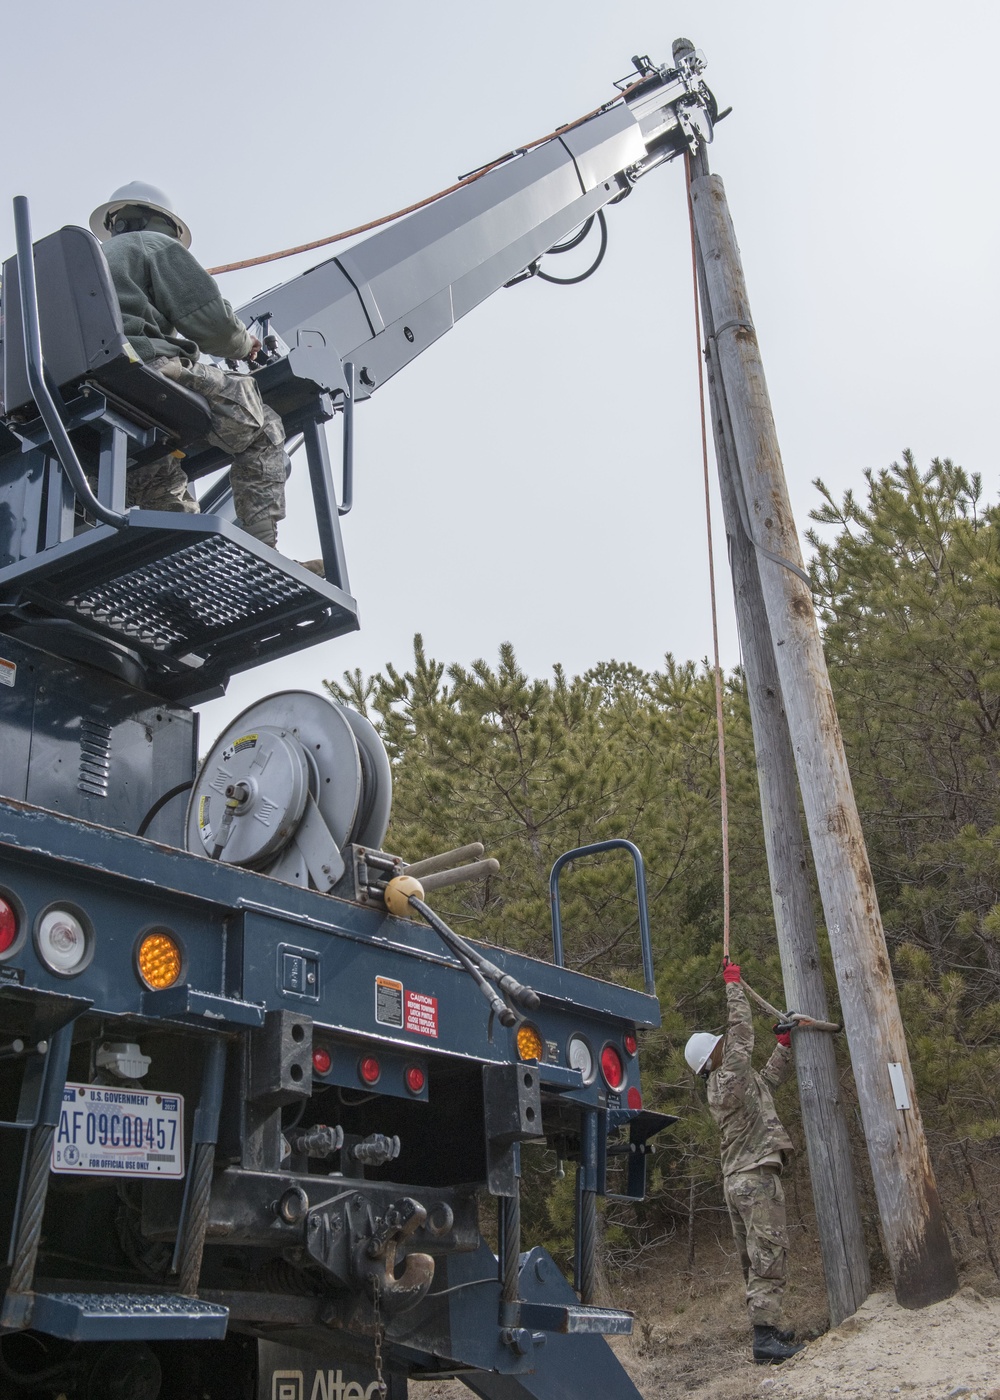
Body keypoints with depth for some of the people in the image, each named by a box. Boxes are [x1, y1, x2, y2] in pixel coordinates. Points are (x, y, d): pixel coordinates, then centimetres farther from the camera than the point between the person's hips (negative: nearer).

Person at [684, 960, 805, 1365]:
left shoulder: (724, 1086, 16)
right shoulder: (730, 1079, -12)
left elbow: (770, 1077, 27)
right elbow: (742, 1031, -9)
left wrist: (784, 1043, 19)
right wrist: (733, 982, -3)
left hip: (737, 1180, 10)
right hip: (757, 1176, -10)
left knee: (755, 1259, 13)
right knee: (768, 1255, -12)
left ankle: (766, 1328, 20)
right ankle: (765, 1336, -15)